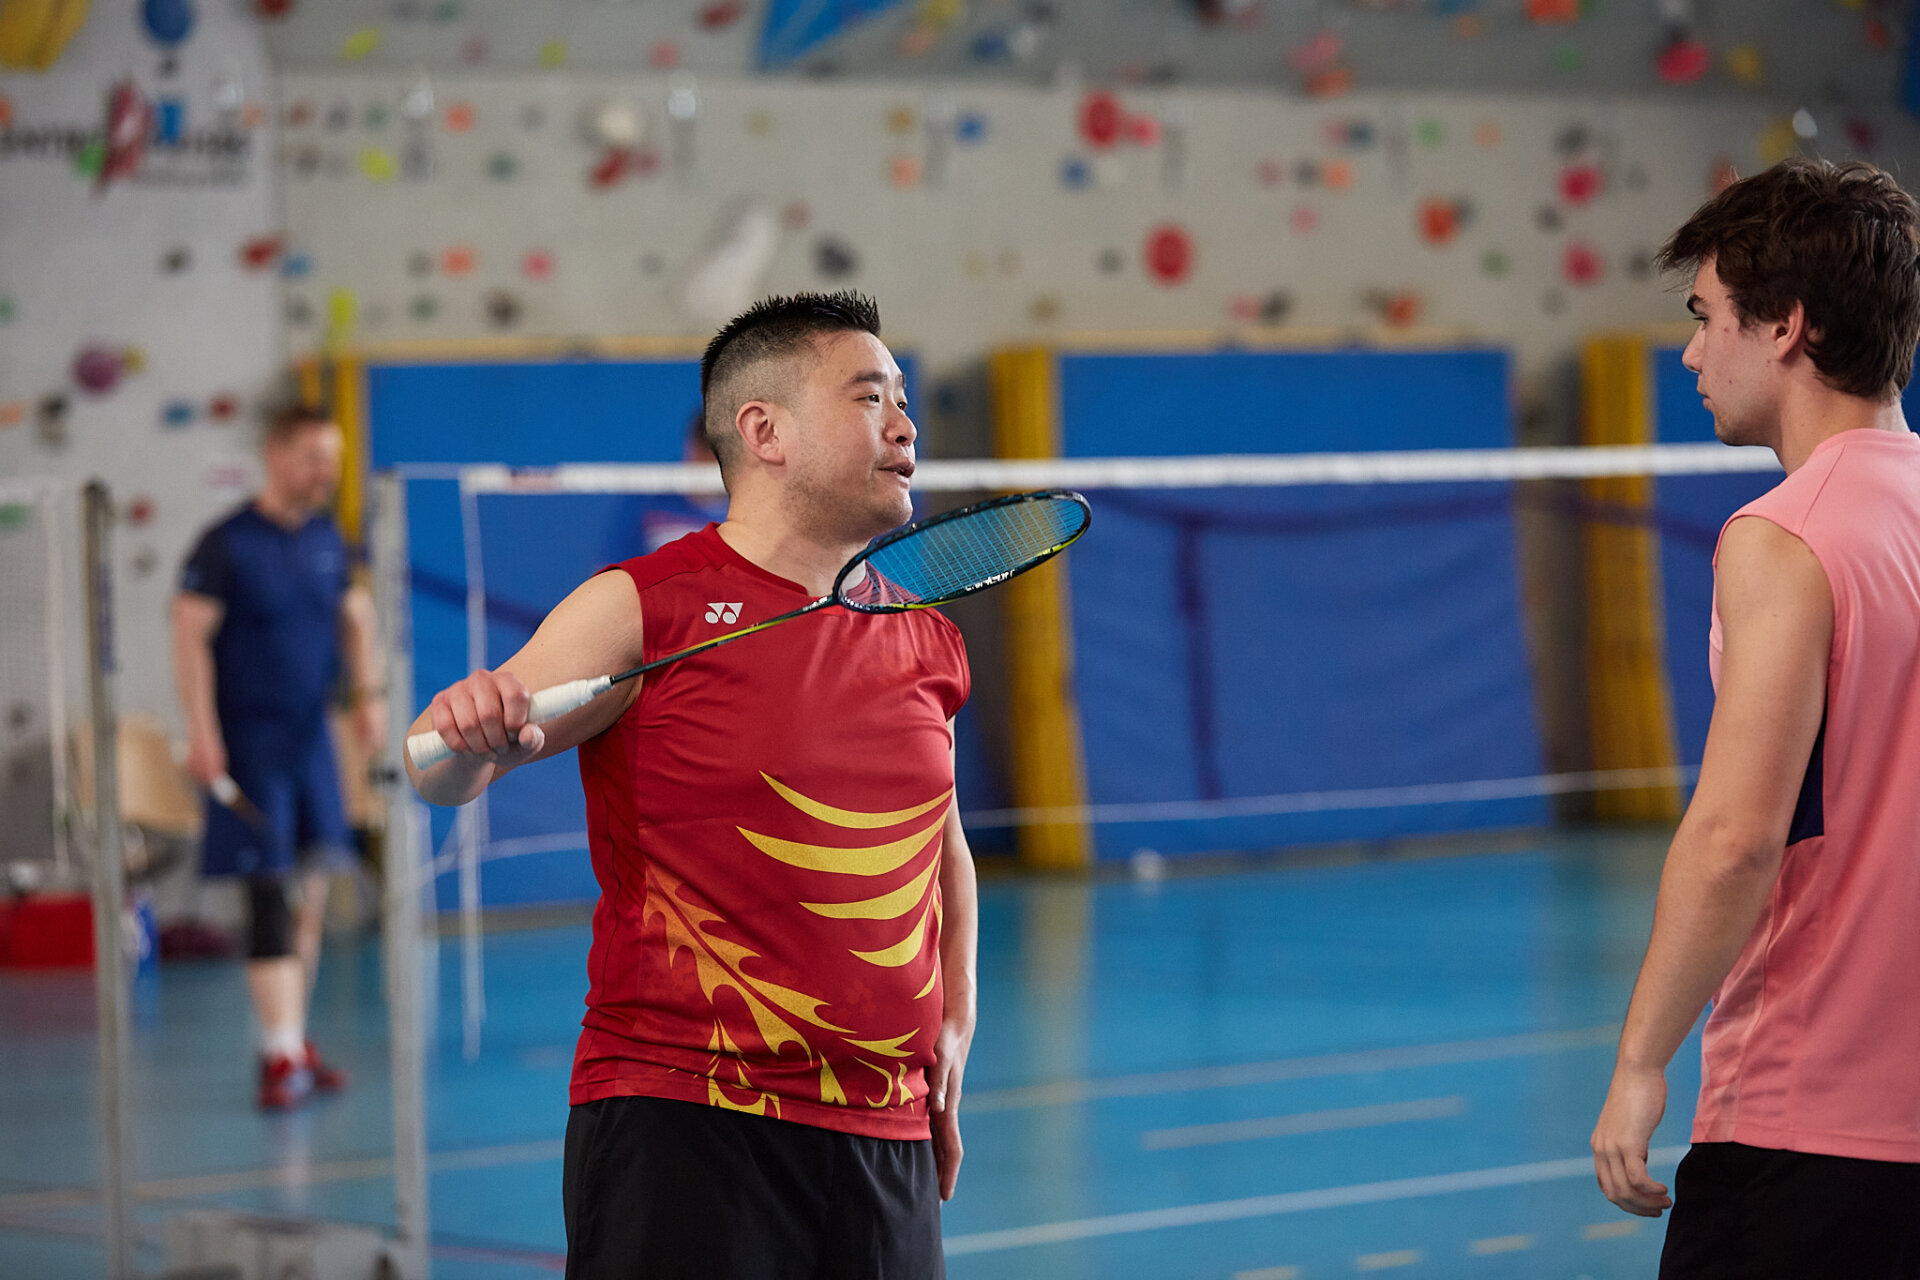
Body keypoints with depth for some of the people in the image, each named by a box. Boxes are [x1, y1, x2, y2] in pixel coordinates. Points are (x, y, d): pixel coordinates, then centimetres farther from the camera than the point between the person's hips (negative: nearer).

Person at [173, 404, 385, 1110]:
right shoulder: (227, 545, -9)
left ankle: (293, 1039, 19)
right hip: (251, 745, -6)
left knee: (311, 897, 8)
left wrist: (368, 693, 5)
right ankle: (280, 1055, -13)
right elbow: (191, 634, -11)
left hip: (312, 738, 6)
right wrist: (202, 732, -18)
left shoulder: (328, 539, 10)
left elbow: (356, 616, 20)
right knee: (272, 894, -11)